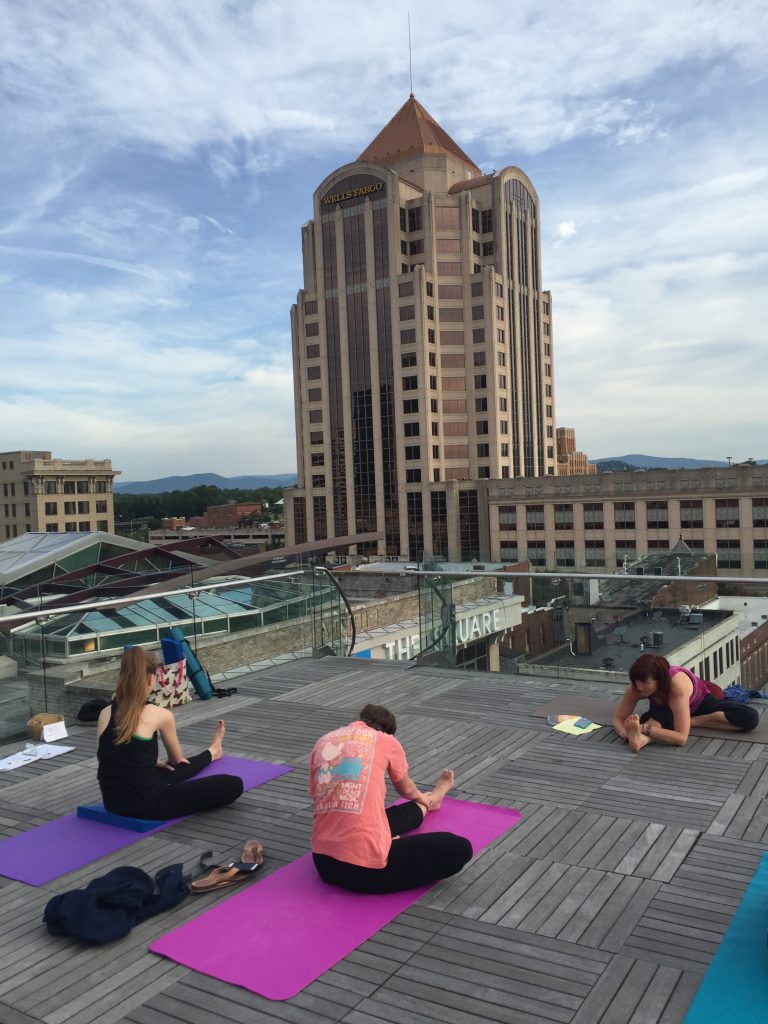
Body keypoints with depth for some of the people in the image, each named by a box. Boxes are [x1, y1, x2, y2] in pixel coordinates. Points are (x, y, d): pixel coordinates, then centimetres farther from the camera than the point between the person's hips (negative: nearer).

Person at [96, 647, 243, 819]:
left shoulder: (104, 714, 2)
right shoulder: (159, 715, -13)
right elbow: (177, 759, 8)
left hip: (113, 802, 7)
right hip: (146, 804, -7)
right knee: (233, 785, 8)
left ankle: (210, 754, 64)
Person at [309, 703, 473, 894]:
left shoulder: (322, 743, 11)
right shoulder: (386, 741, 2)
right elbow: (406, 789, 22)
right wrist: (422, 797, 47)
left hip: (324, 862, 7)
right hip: (365, 868, -7)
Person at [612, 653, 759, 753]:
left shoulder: (678, 687, -45)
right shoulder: (636, 687, -32)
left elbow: (681, 738, -49)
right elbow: (617, 718, -22)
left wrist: (646, 728, -59)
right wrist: (625, 732, -45)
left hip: (701, 701, -1)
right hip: (665, 708, 2)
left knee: (750, 718, -26)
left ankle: (691, 722, -24)